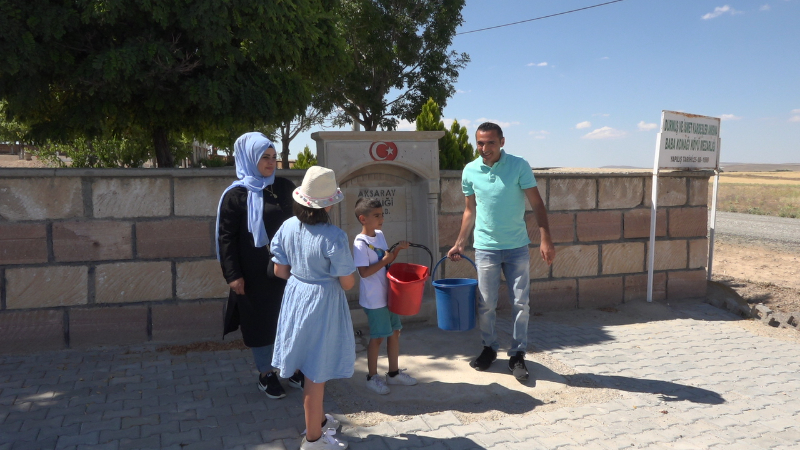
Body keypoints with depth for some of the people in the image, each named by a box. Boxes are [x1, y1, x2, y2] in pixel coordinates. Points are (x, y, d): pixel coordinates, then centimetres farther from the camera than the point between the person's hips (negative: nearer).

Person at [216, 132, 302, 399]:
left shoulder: (285, 187, 4)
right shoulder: (236, 195, -7)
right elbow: (226, 237, -8)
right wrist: (233, 275, -13)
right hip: (255, 273, -4)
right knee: (260, 322, 8)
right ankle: (265, 374, 23)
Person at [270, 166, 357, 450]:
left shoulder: (287, 227, -7)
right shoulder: (334, 237, -24)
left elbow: (280, 271, 1)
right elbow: (348, 283, -16)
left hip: (296, 298, 7)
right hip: (323, 304, -6)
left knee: (311, 368, 23)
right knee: (316, 374, 7)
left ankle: (318, 419, 43)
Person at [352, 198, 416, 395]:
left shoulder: (380, 235, 6)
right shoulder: (361, 243, -19)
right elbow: (364, 272, -23)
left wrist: (397, 249, 1)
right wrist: (384, 261, -21)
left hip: (388, 294, 8)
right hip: (374, 299, -8)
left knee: (394, 332, 15)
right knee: (377, 337, 3)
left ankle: (394, 373, 30)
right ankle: (372, 377, 19)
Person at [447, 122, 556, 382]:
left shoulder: (519, 166, -8)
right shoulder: (470, 171, -1)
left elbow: (537, 204, -8)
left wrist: (545, 239, -18)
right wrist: (460, 243, 8)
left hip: (517, 247, -1)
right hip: (486, 248, 2)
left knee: (521, 304, 3)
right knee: (486, 304, 7)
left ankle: (517, 355, 17)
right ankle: (489, 348, 27)